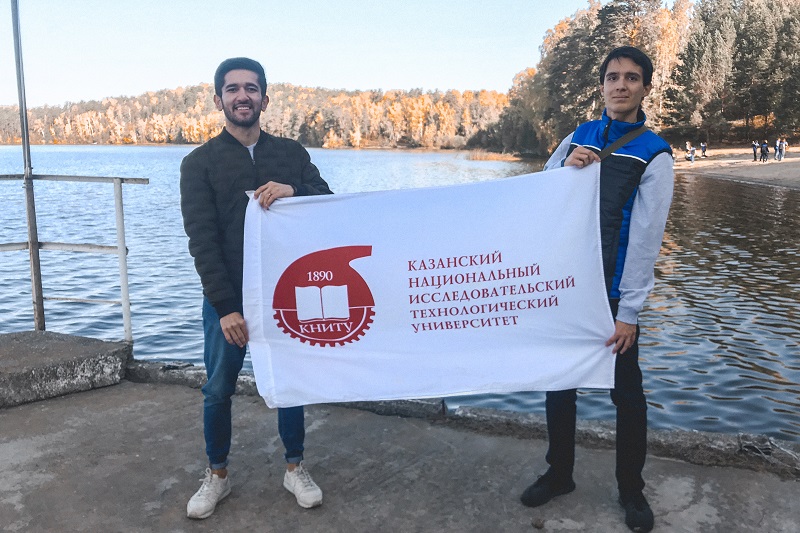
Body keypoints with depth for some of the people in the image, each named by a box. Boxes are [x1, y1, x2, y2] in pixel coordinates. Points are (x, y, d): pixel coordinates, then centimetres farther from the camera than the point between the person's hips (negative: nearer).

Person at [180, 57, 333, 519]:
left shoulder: (292, 153, 6)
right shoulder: (200, 162, -1)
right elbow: (202, 241, -9)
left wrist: (293, 189, -21)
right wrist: (225, 306, -17)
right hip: (227, 298, -1)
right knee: (218, 391, 9)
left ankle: (295, 468, 30)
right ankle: (218, 475, 30)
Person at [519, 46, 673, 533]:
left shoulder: (654, 154, -6)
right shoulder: (579, 137, 7)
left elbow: (645, 238, -11)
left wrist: (628, 312, -15)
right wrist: (566, 167, -12)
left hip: (614, 294, -4)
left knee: (626, 392, 8)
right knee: (559, 383, 12)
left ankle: (632, 489, 28)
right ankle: (559, 474, 31)